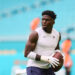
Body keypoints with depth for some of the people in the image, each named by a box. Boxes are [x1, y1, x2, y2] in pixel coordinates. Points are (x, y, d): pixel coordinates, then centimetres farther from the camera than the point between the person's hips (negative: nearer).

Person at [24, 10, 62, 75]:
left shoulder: (57, 34, 4)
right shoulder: (35, 33, -15)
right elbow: (27, 53, -17)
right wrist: (47, 59, -24)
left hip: (48, 69, 6)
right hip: (34, 69, -6)